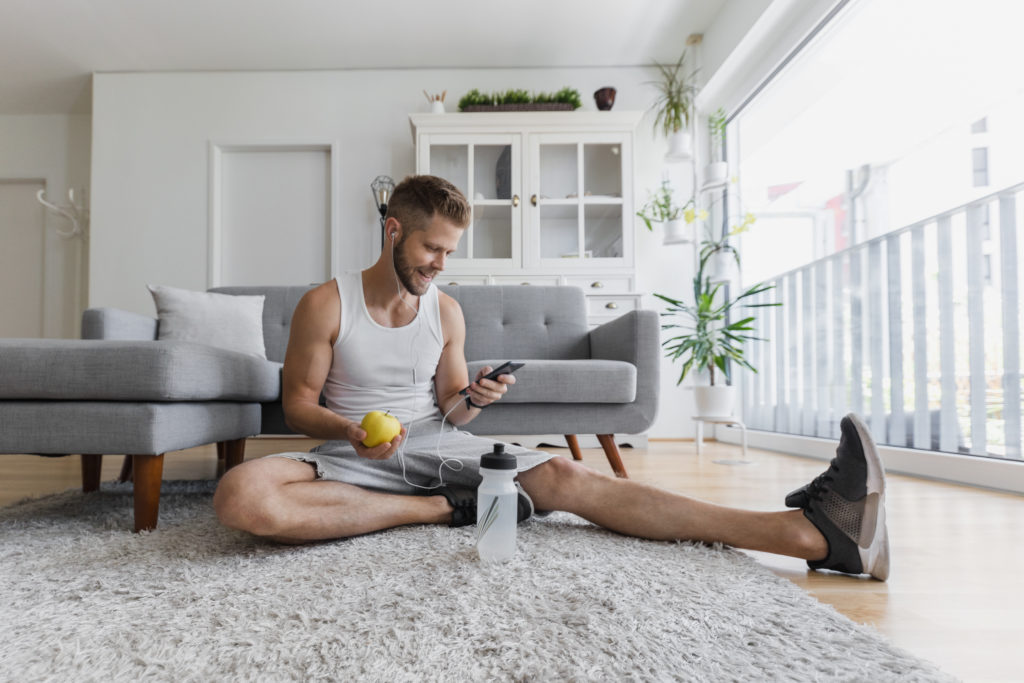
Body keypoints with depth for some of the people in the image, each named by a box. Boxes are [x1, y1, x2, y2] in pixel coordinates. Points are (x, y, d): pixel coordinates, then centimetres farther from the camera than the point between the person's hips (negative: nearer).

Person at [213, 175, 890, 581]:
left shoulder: (447, 310, 7)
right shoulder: (325, 305, -3)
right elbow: (298, 404, -2)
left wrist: (471, 400, -12)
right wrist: (353, 430, -22)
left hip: (434, 443, 2)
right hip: (352, 452, -1)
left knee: (562, 474, -22)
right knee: (240, 495, -34)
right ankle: (444, 508, -25)